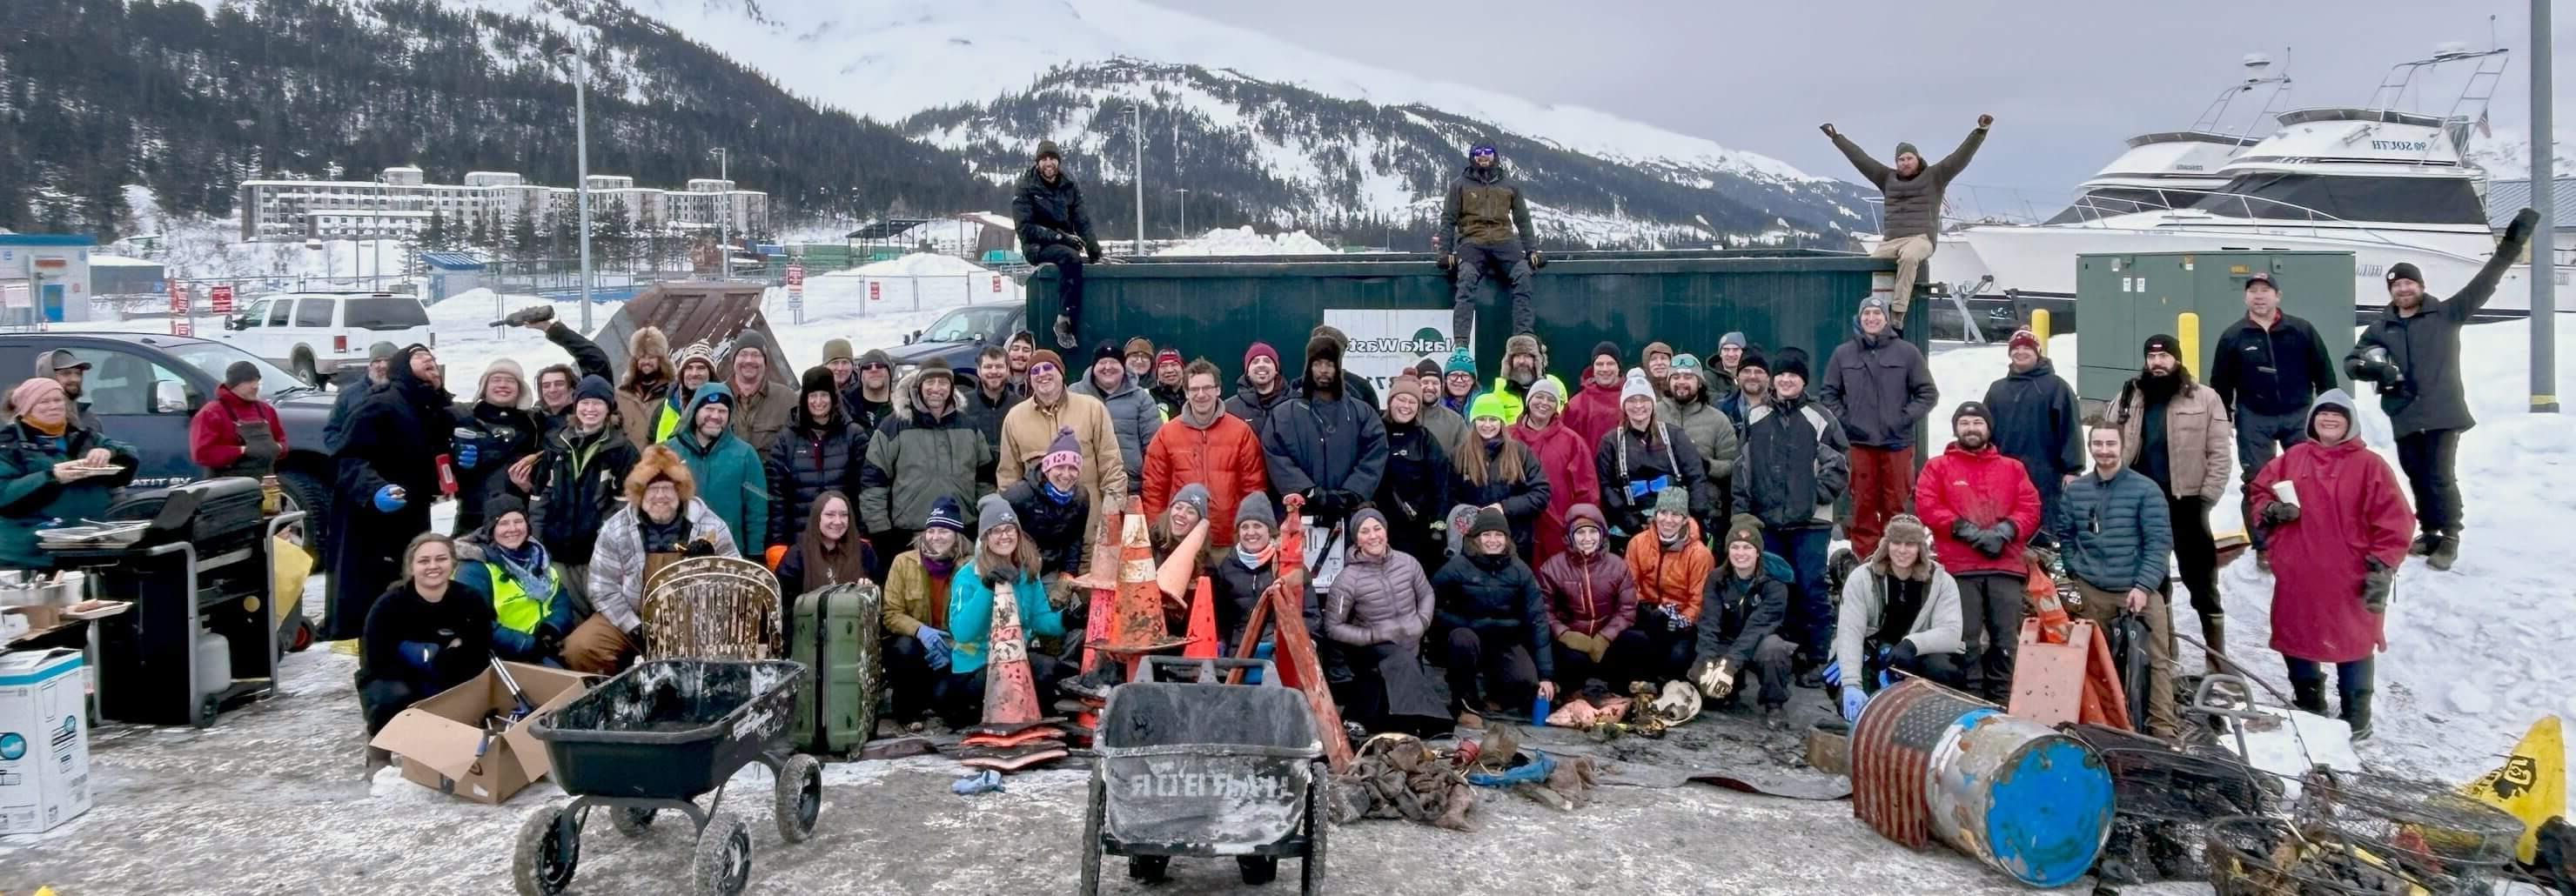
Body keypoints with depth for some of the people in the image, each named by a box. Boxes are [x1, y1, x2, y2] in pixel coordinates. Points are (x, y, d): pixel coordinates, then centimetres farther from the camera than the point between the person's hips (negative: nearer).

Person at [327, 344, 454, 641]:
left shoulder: (442, 412, 13)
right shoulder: (381, 405, -14)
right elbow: (349, 460, -21)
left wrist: (461, 462, -2)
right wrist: (374, 490, -39)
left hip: (411, 525, 8)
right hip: (367, 523, -8)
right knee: (357, 607, -9)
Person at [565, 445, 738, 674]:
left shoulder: (710, 525, -5)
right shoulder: (616, 529, -4)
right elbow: (602, 588, -4)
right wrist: (635, 628, -13)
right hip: (630, 618, 1)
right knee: (579, 648, -21)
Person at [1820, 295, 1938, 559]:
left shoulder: (1907, 352, 4)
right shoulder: (1843, 354, 7)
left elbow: (1928, 392, 8)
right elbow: (1828, 393, 14)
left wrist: (1906, 419, -4)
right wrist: (1842, 419, 1)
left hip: (1897, 442, 0)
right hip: (1858, 442, 1)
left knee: (1896, 504, 1)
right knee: (1863, 503, 1)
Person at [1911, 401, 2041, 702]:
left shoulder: (2013, 468, 20)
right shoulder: (1937, 467, 13)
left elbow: (2030, 508, 9)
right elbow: (1927, 507, -1)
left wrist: (2004, 531, -10)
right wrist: (1968, 531, -10)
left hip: (2006, 567, 2)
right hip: (1959, 568, -2)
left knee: (2006, 640, -1)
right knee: (1965, 640, -6)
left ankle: (2002, 703, 6)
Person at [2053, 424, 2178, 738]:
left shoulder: (2146, 489, -3)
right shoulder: (2075, 490, 7)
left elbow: (2159, 542, -7)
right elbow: (2064, 535, 17)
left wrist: (2143, 586, -14)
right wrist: (2075, 573, 7)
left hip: (2140, 589, -3)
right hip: (2092, 592, 3)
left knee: (2158, 659, -11)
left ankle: (2163, 726, -10)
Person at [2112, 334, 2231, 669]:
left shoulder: (2205, 399, 0)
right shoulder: (2128, 398, 9)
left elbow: (2220, 455, -2)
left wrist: (2205, 499, -9)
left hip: (2185, 505, -3)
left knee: (2202, 585, 3)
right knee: (2150, 584, 11)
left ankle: (2218, 662, 10)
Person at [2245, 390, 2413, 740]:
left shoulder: (2370, 465, -5)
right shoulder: (2292, 459, 7)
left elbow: (2394, 521, -7)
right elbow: (2257, 490, 18)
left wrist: (2382, 567, -12)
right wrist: (2270, 511, -4)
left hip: (2350, 580, -4)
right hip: (2297, 576, 4)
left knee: (2352, 646, 4)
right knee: (2296, 641, 14)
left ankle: (2356, 721, 17)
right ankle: (2309, 708, 32)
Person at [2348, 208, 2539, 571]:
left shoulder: (2446, 315, 2)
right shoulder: (2380, 329, 10)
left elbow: (2483, 284, -5)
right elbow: (2351, 361, 11)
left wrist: (2510, 247, -15)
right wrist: (2372, 369, -13)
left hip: (2443, 415, -4)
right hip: (2404, 418, 4)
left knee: (2441, 479, -6)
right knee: (2418, 479, 12)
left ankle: (2449, 539, 6)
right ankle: (2430, 532, 27)